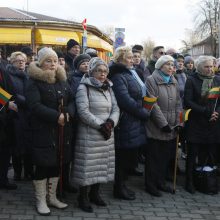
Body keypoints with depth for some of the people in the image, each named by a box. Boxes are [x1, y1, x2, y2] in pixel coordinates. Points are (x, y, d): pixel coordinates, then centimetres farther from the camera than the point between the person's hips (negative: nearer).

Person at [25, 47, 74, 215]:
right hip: (43, 130, -6)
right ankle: (41, 200, 13)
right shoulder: (34, 82, -7)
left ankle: (52, 197, 25)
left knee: (57, 163, 11)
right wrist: (57, 116, -23)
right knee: (43, 165, 0)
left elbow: (72, 101, 9)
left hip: (62, 130, 6)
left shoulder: (62, 80, 14)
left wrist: (68, 114, -12)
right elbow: (35, 106, -18)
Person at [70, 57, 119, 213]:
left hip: (107, 134, 6)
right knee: (88, 166, -2)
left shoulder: (108, 88, 13)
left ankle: (95, 193, 26)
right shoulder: (84, 87, -7)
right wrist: (100, 126, -17)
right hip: (89, 134, -6)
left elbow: (116, 109, 8)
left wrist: (110, 122, -12)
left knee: (102, 165, 10)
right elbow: (83, 112, -16)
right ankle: (83, 197, 11)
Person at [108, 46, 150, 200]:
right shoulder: (118, 77, -13)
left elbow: (141, 94, 23)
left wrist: (144, 111, 8)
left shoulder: (130, 74, 17)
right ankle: (119, 189, 14)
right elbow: (126, 101, -21)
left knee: (130, 157, 15)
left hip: (135, 122, 9)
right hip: (126, 123, -9)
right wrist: (145, 113, -12)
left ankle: (121, 185, 27)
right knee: (124, 157, 1)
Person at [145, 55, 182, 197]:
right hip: (156, 128, -6)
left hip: (171, 129, 6)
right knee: (154, 157, 4)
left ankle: (161, 182, 28)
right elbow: (153, 105, -15)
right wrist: (163, 124, -17)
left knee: (166, 157, 13)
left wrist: (178, 122, 0)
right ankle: (151, 185, 17)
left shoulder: (174, 82, 12)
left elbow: (178, 103, 11)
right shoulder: (151, 81, -9)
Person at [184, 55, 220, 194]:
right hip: (196, 124, -3)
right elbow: (188, 102, -9)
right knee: (192, 154, 4)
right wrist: (206, 111, -16)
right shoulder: (192, 80, -2)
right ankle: (190, 182, 14)